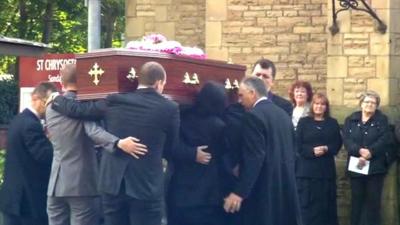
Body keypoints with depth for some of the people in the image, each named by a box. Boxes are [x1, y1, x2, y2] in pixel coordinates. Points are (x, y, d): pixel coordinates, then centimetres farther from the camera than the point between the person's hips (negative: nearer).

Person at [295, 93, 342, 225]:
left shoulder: (332, 123, 11)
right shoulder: (304, 122, 5)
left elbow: (338, 143, 7)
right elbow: (298, 144, -1)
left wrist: (326, 149, -12)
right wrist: (312, 151, -17)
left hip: (326, 169, 2)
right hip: (307, 169, -2)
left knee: (326, 203, 2)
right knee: (307, 203, -3)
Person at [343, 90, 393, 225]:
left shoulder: (382, 120, 5)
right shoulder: (351, 120, 9)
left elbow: (385, 140, -9)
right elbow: (346, 140, -4)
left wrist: (369, 152, -20)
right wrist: (359, 151, -21)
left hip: (375, 167, -2)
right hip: (356, 166, 2)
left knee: (373, 200, 1)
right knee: (357, 200, 6)